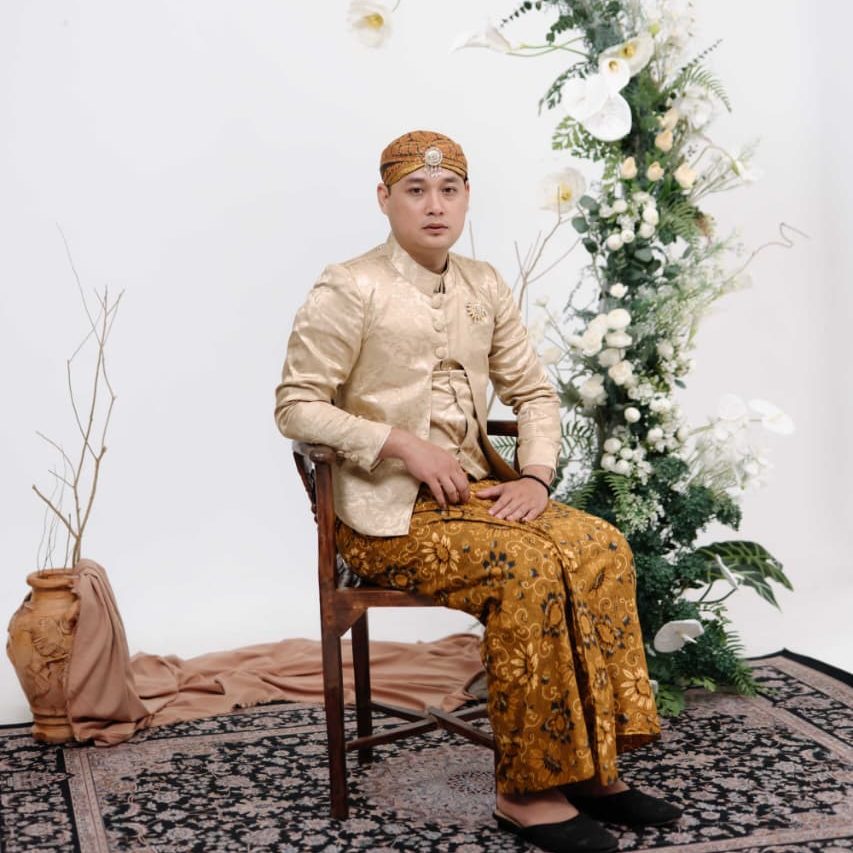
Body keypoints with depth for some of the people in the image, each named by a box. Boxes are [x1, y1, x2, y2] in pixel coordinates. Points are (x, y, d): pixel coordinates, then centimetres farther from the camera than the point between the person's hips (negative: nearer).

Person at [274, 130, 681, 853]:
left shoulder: (484, 286, 11)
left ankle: (594, 768, -11)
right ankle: (527, 793, -18)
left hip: (478, 488, 6)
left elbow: (534, 393, 13)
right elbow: (296, 406, -10)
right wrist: (406, 445, -18)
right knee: (530, 566, -30)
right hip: (387, 510, -6)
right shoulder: (350, 289, -7)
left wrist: (536, 476, -5)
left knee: (602, 547, -20)